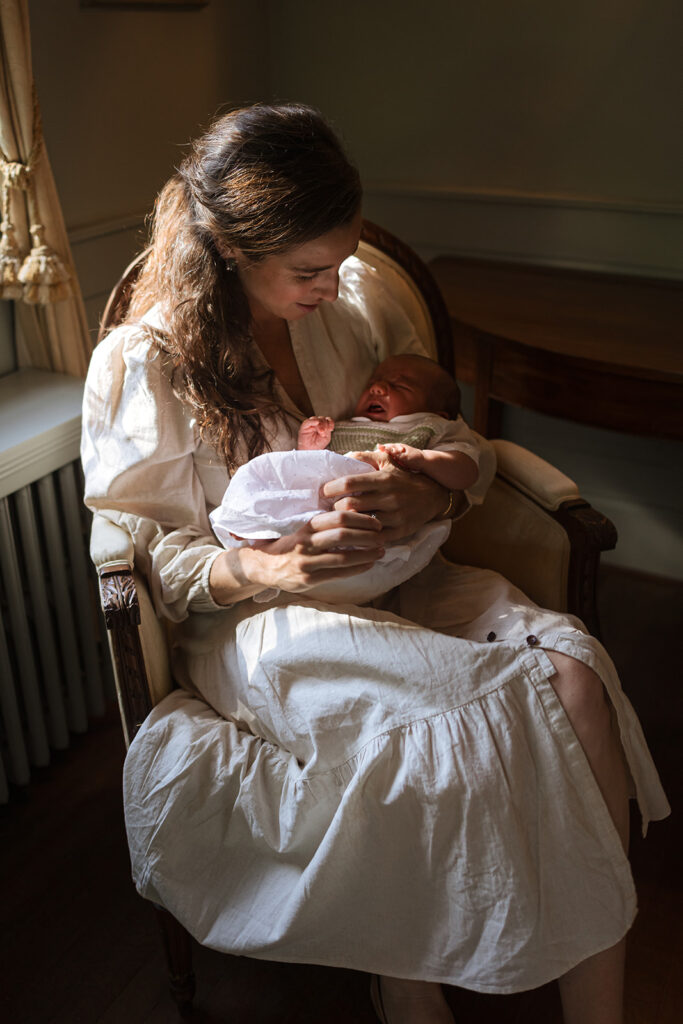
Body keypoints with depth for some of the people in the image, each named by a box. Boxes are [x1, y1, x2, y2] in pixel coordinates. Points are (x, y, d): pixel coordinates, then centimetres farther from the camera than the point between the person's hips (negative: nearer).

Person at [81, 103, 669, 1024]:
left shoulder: (360, 296, 5)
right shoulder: (144, 363, -7)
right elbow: (148, 550, -5)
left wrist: (424, 498, -15)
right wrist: (264, 567, -25)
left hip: (400, 579, 5)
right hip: (258, 621, -4)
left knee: (578, 667, -25)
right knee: (510, 703, -29)